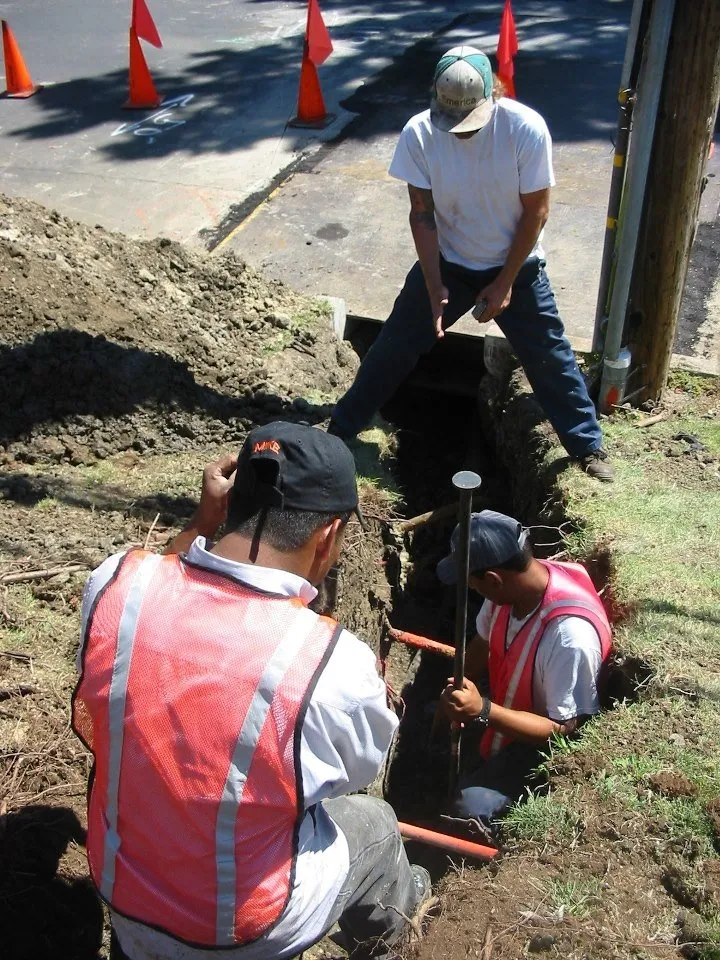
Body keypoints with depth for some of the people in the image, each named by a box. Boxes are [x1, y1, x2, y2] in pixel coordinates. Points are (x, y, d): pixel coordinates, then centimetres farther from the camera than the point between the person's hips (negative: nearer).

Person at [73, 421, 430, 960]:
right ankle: (386, 916, 58)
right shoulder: (334, 665, -33)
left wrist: (203, 521, -1)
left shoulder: (117, 583, -24)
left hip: (121, 899, 4)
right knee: (376, 823, 27)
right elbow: (361, 768, -10)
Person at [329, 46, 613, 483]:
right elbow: (423, 213, -12)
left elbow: (536, 210, -15)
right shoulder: (419, 133, -19)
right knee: (393, 347, 6)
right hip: (447, 263, 1)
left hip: (516, 266, -1)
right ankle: (342, 429, 23)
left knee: (551, 359, 4)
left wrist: (505, 283, -15)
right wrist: (435, 286, -18)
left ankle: (589, 446, 23)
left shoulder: (527, 129, -24)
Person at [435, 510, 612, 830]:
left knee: (470, 808, -21)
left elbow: (564, 729, -31)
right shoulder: (513, 582, -18)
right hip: (504, 700, 8)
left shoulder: (571, 633, -40)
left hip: (542, 742, -8)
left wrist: (482, 711, -40)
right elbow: (484, 643, 3)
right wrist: (455, 695, -10)